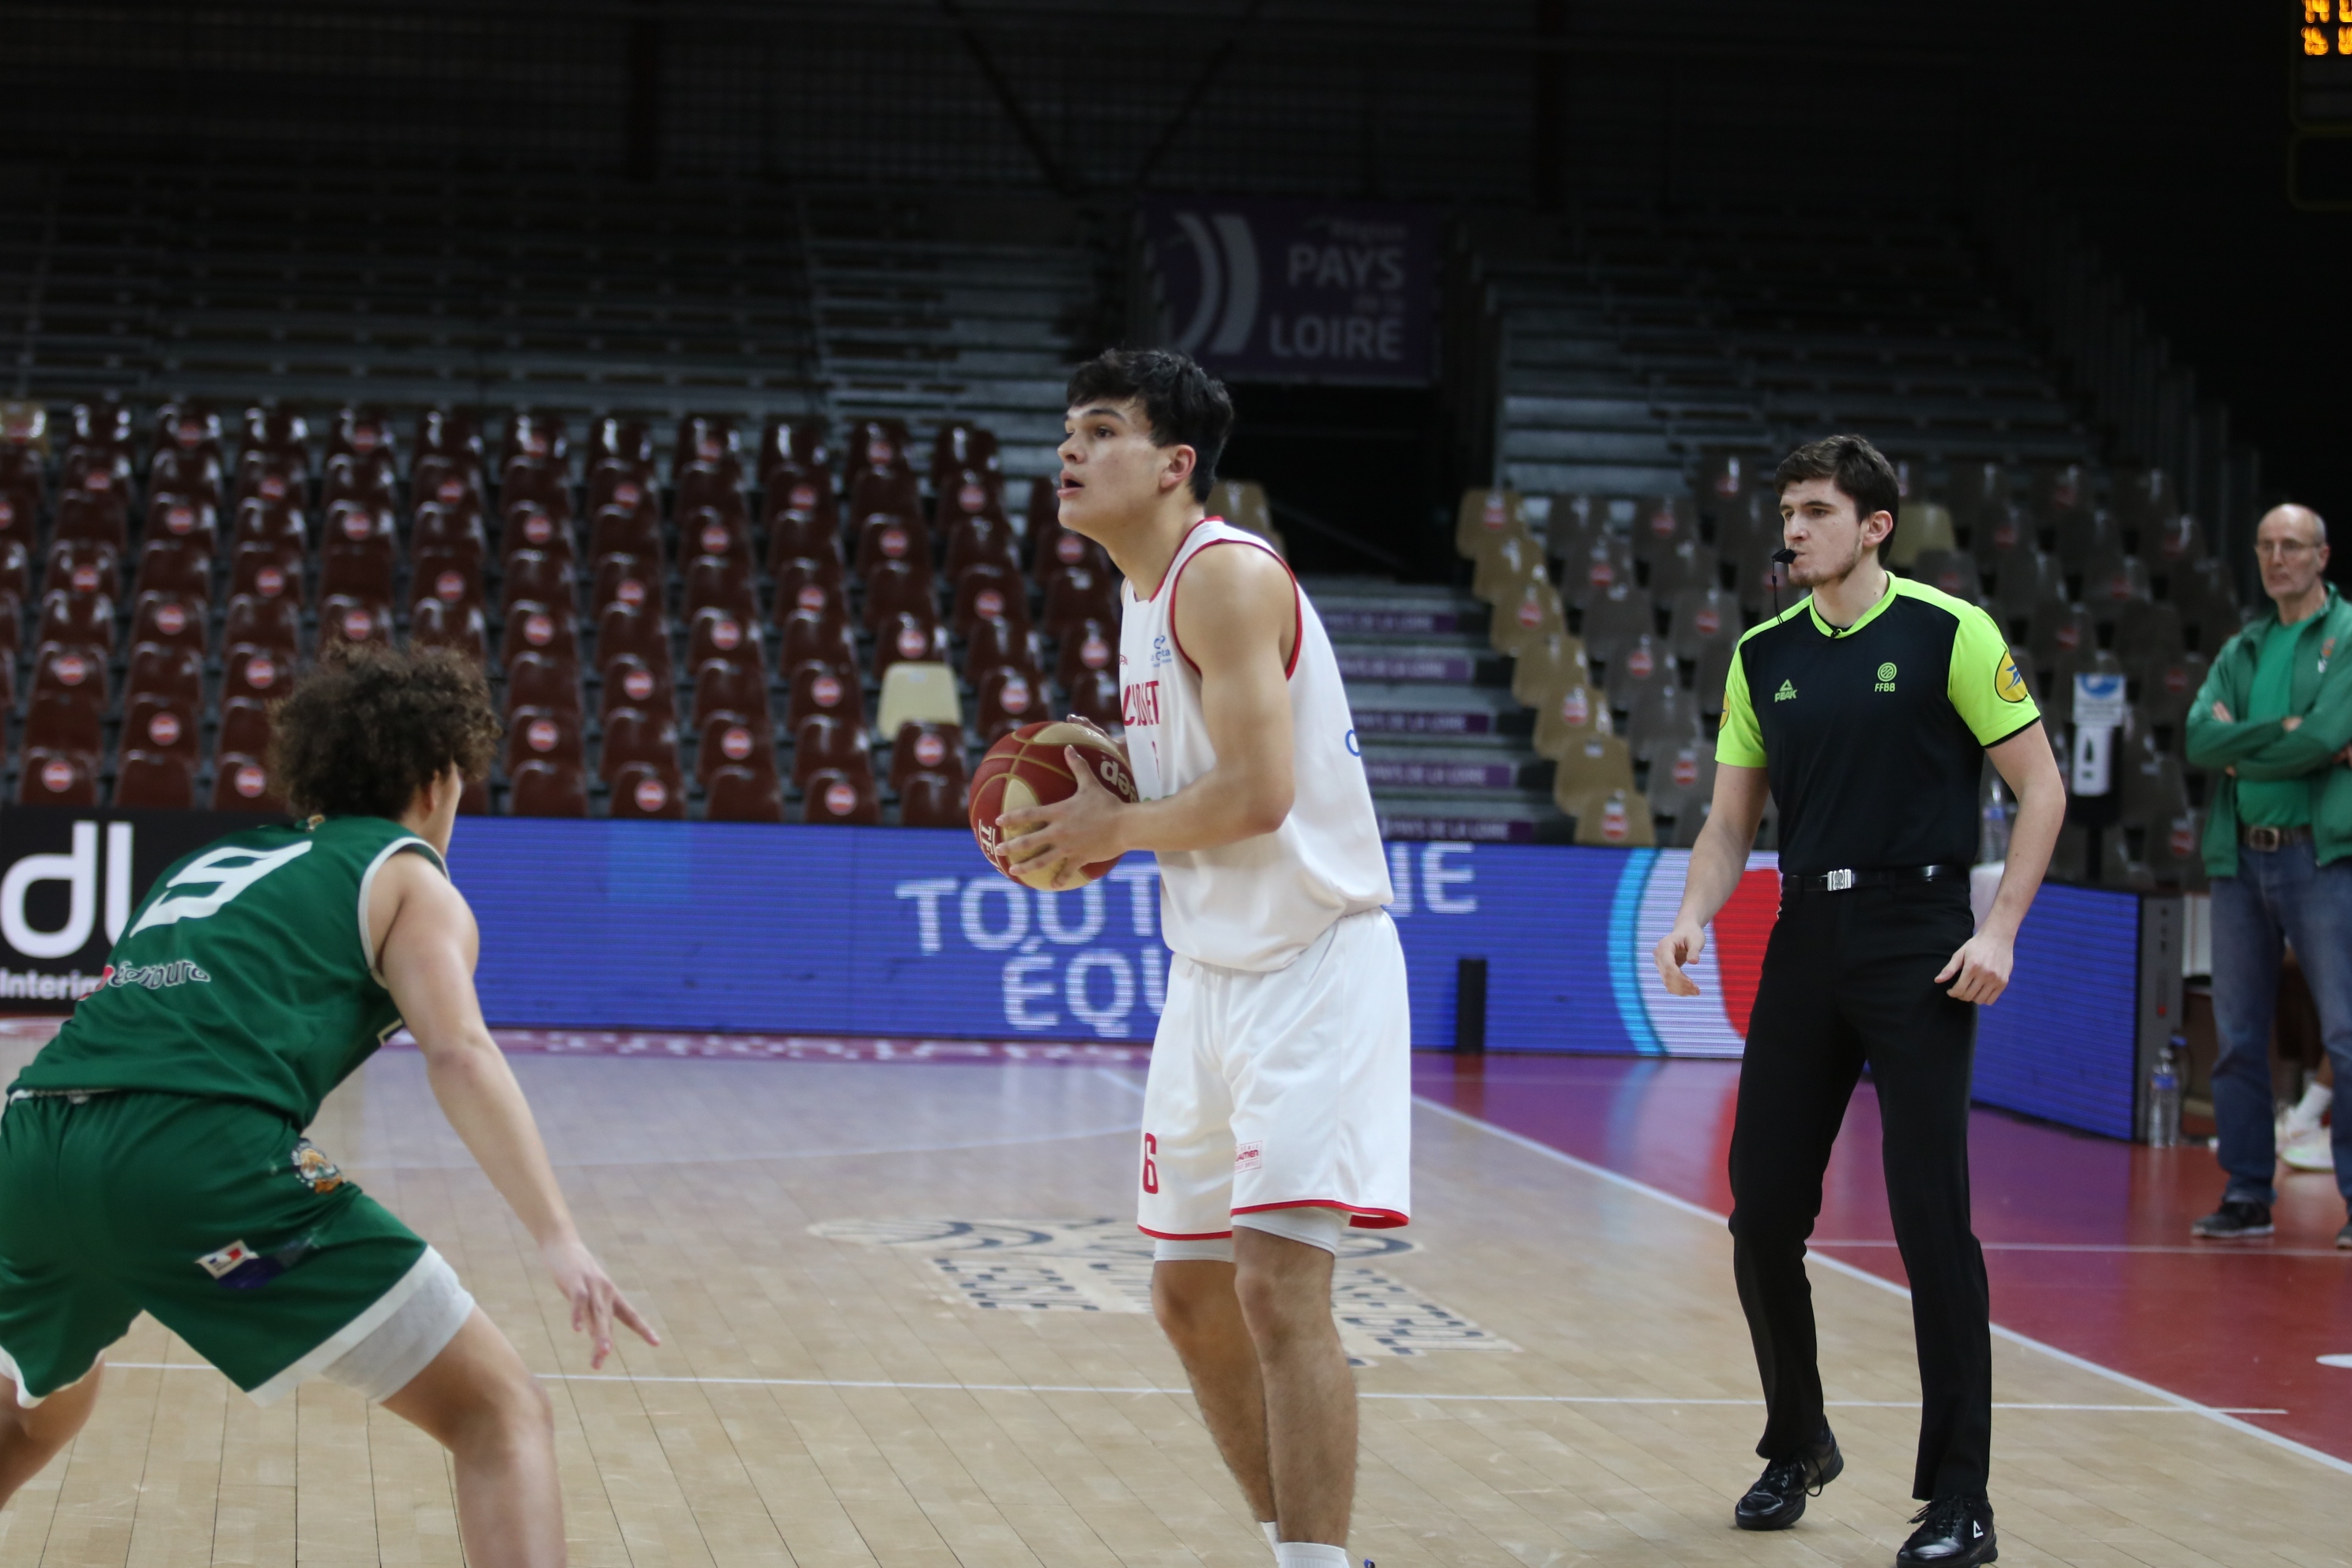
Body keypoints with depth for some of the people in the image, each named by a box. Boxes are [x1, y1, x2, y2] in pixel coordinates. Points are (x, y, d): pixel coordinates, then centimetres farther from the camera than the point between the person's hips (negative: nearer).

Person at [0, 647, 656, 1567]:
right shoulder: (406, 877, 14)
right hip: (202, 1154, -7)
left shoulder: (213, 861, 33)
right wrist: (557, 1237, -15)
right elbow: (458, 1050, -5)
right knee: (501, 1414, -3)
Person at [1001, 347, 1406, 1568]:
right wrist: (1087, 822, 6)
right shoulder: (1144, 598, 14)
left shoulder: (1227, 577, -16)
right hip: (1212, 973, 10)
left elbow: (1257, 792, -24)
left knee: (1279, 1285, -16)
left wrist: (1116, 828, -10)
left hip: (1311, 971, -10)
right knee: (1190, 1296, 13)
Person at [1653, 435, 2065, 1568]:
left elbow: (2040, 786, -3)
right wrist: (1693, 920, -4)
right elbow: (1733, 818, 14)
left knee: (1931, 1218, -8)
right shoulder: (1764, 656, 10)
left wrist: (1999, 930, -12)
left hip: (1917, 942, -5)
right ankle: (1797, 1449, 26)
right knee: (1763, 1214, 4)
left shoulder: (1950, 633, -5)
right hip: (1804, 942, 5)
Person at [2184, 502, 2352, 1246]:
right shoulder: (2240, 652, 17)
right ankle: (2248, 1195, 13)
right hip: (2239, 857, 6)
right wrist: (2281, 732, -11)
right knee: (2238, 1038, 7)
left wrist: (2241, 748, -2)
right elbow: (2200, 739, 2)